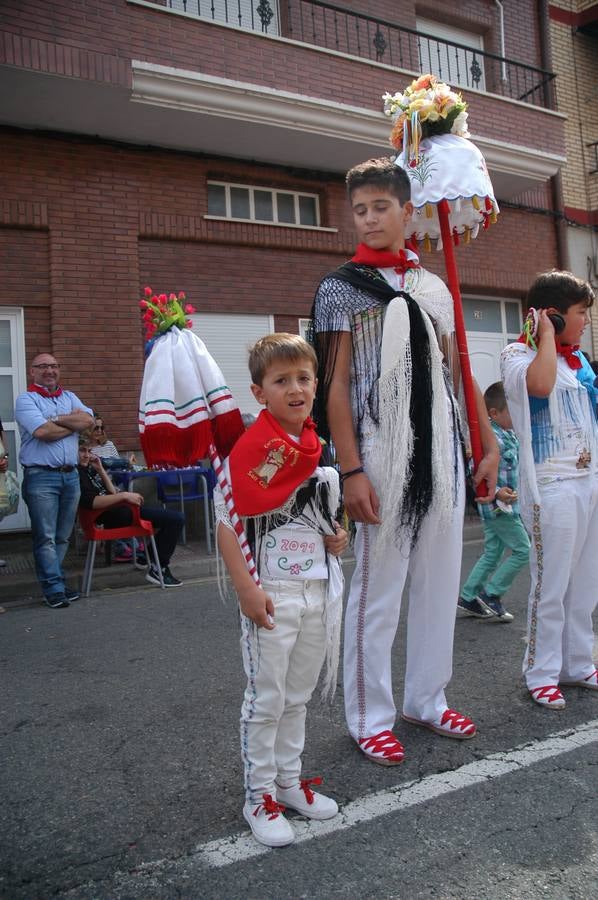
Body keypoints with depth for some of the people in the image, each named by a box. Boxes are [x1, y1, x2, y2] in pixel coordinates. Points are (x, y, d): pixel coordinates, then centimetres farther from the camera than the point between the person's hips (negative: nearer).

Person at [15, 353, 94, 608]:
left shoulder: (70, 397, 17)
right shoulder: (26, 399, 0)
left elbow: (89, 419, -1)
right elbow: (42, 432, -16)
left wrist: (56, 419, -10)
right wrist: (74, 423, -3)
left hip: (70, 475, 5)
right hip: (41, 477, -5)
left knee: (62, 537, 9)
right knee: (46, 537, -4)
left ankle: (51, 579, 19)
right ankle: (54, 589, 1)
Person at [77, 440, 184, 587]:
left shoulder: (87, 470, 16)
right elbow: (90, 502, -27)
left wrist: (100, 470, 6)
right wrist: (124, 495, -27)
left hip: (118, 509, 10)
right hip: (114, 515, -10)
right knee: (176, 519, -15)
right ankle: (158, 569, -8)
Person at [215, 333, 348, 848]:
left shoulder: (319, 446, 6)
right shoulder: (251, 448, -16)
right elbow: (226, 522, -16)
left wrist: (335, 536, 3)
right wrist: (246, 589, -20)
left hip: (319, 589, 7)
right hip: (272, 593, -6)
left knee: (299, 695, 19)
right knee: (266, 699, 6)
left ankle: (289, 781, 37)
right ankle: (260, 796, 24)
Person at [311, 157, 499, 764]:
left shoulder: (434, 287, 15)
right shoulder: (340, 288, 0)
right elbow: (334, 384, -7)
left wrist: (489, 443, 11)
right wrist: (351, 471, -14)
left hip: (442, 450, 6)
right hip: (382, 456, -5)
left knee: (440, 580, 11)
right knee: (377, 585, 0)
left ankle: (427, 698, 27)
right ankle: (370, 718, 15)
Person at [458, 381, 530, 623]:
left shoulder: (510, 435, 11)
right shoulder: (493, 439, -21)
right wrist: (497, 492, -36)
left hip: (504, 506, 10)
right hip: (497, 507, -10)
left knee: (493, 554, 15)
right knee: (523, 550, -4)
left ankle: (468, 599, 22)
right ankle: (490, 595, 5)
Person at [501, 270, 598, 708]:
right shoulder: (518, 353, -5)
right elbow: (540, 383, -29)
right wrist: (547, 334, -14)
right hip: (553, 486, -7)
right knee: (551, 586, -3)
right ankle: (542, 674, 10)